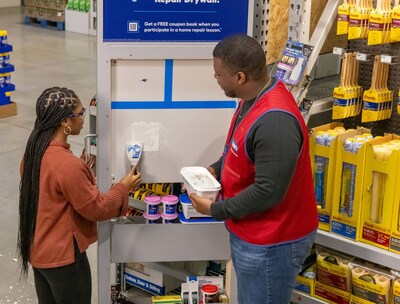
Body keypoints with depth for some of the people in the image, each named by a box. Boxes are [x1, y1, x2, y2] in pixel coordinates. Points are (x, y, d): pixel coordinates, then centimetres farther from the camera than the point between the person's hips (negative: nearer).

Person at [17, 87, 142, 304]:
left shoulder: (33, 151, -1)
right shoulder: (67, 165, -28)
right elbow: (96, 208, -18)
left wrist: (81, 169, 11)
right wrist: (123, 187, -5)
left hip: (37, 250, 8)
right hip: (63, 255, -8)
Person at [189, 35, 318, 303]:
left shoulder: (275, 121, -32)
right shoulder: (255, 98, 2)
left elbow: (268, 191, -30)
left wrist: (215, 210, -18)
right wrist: (214, 170, 4)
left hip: (270, 243, -10)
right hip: (251, 233, 10)